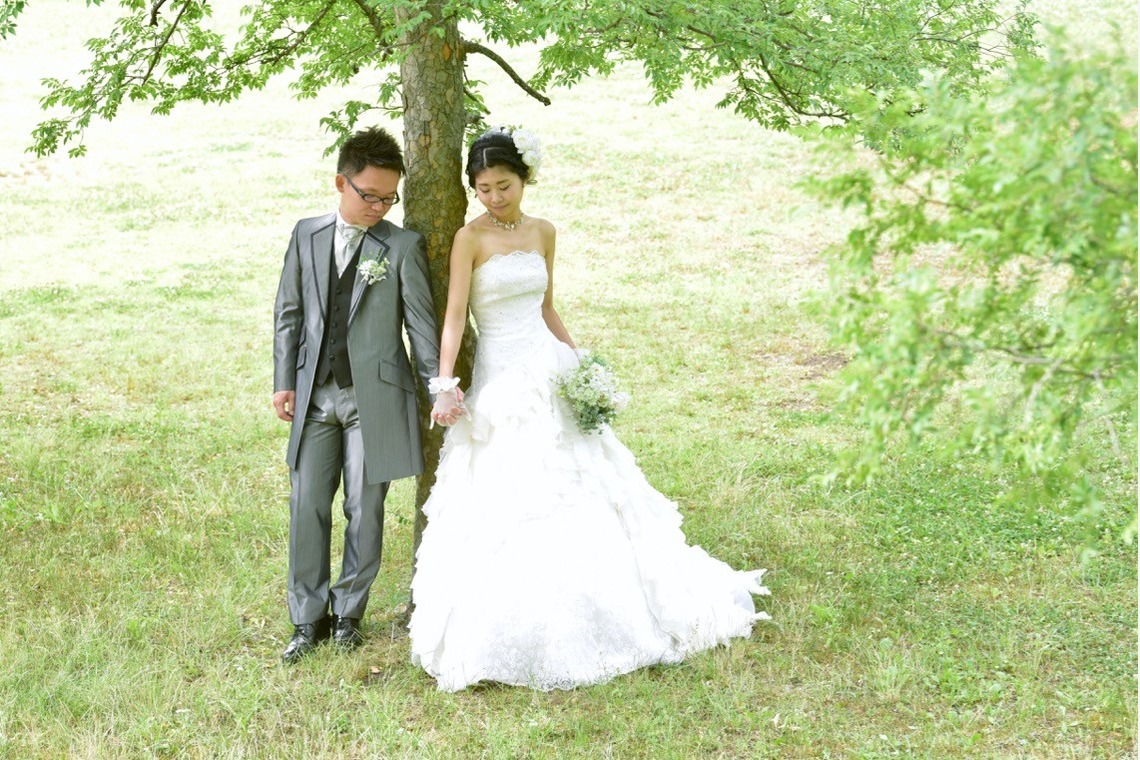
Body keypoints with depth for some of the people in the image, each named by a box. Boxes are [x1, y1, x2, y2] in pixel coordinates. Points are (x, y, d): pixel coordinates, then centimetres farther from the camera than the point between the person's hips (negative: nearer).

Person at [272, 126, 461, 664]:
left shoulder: (403, 247, -3)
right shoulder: (307, 235, 7)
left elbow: (421, 322, -3)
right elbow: (288, 312, 11)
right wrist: (284, 381, 7)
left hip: (374, 397, -3)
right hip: (315, 396, 3)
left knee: (365, 510, 5)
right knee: (307, 507, 4)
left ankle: (348, 614, 20)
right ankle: (308, 620, 15)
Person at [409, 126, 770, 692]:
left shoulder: (542, 233, 9)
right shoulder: (470, 238, -6)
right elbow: (454, 316, -13)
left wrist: (579, 363, 9)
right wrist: (444, 387, -22)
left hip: (550, 374, 5)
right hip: (499, 381, -5)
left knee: (579, 498, 8)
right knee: (506, 510, -3)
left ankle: (597, 619, 22)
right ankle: (507, 637, 9)